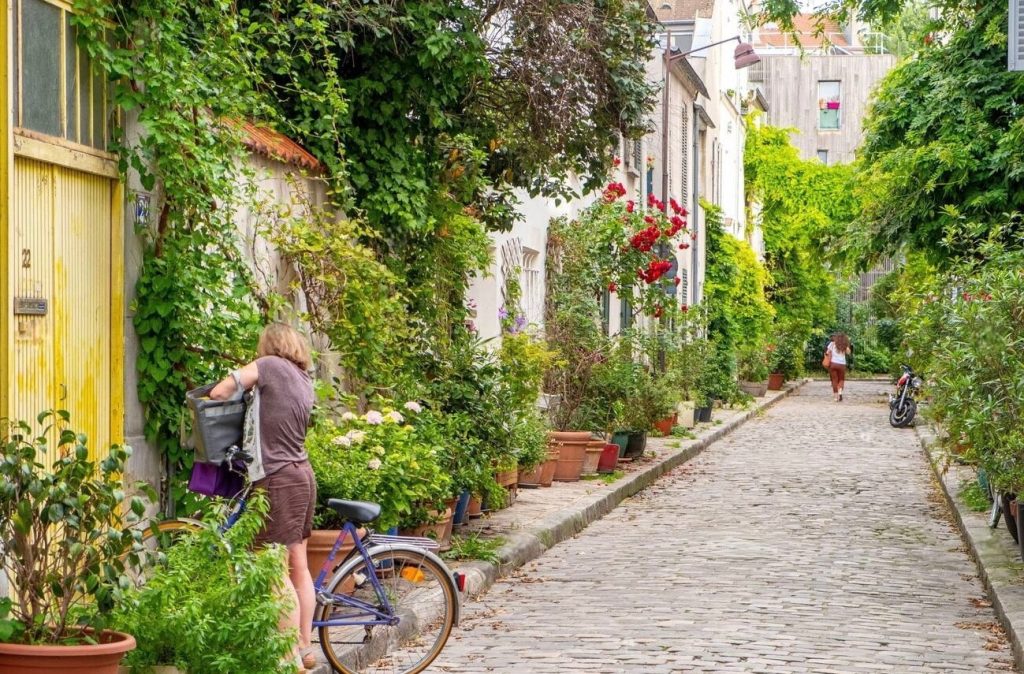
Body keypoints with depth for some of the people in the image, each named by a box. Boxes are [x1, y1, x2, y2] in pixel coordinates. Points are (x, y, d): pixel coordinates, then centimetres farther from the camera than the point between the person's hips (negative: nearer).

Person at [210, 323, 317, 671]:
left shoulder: (271, 365, -9)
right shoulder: (305, 380, 13)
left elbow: (219, 392, -13)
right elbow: (281, 420, 13)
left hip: (277, 480, -8)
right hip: (302, 475, 8)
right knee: (299, 566, 15)